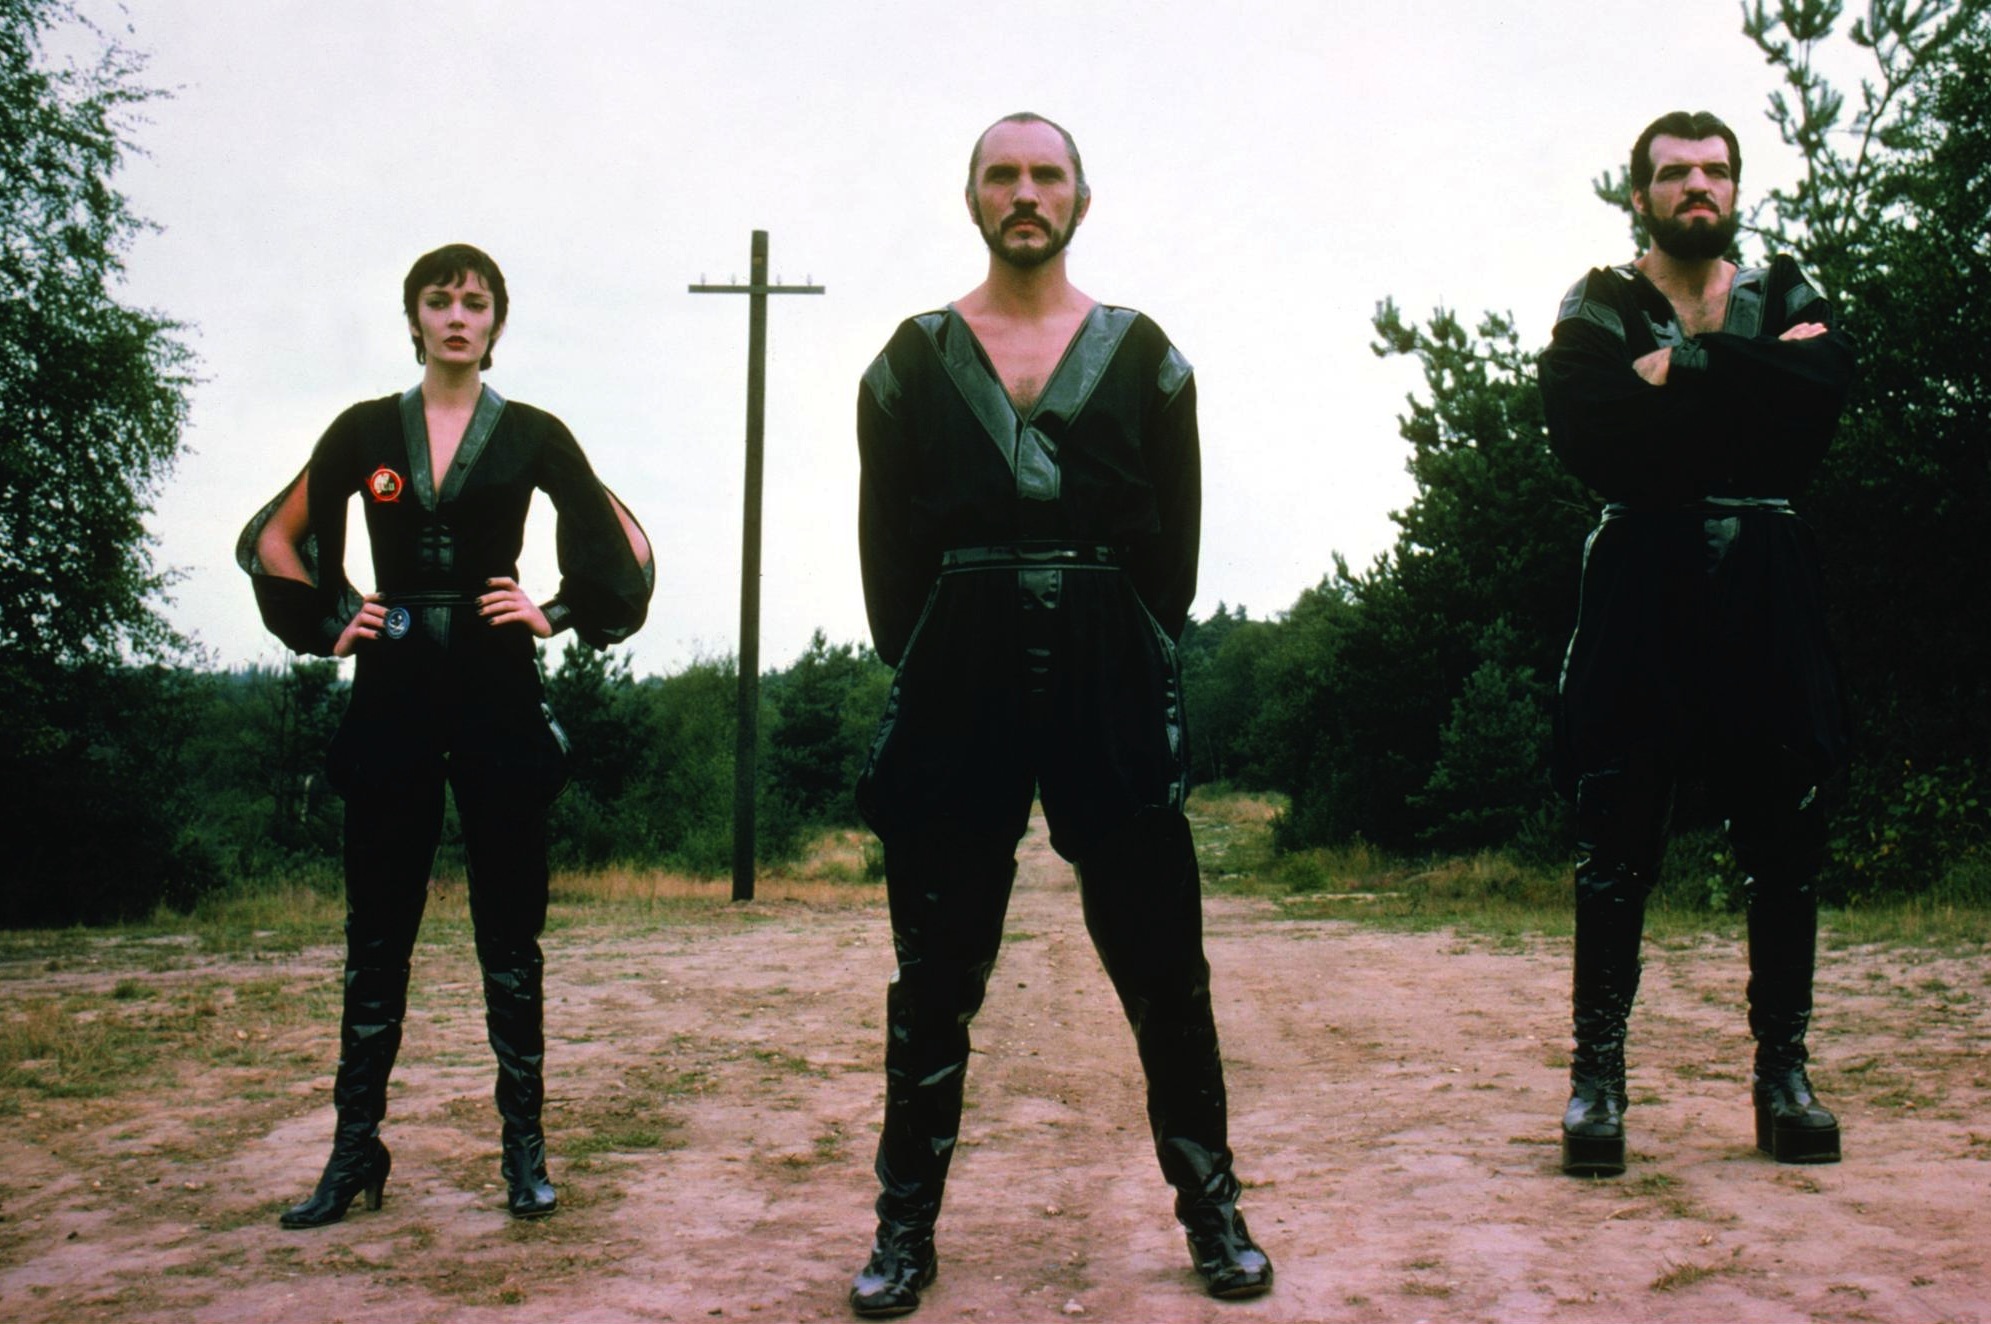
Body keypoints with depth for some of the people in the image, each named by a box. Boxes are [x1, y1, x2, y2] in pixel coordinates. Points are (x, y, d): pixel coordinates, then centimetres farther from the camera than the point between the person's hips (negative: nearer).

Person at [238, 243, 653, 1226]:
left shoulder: (532, 435, 4)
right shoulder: (365, 431, 8)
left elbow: (623, 549, 9)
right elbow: (275, 540, 16)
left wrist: (555, 614, -2)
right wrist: (329, 622, 4)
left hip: (497, 698, -1)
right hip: (393, 699, 2)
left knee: (510, 934, 2)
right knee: (376, 934, 5)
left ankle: (524, 1152, 9)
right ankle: (355, 1153, 13)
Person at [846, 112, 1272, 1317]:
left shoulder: (1144, 358, 8)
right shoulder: (914, 360, 8)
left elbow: (1175, 538, 6)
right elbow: (889, 543, 6)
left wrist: (1142, 666, -1)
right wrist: (919, 670, 0)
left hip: (1111, 675, 0)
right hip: (958, 674, 0)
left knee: (1163, 962, 3)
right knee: (937, 972, 4)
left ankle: (1212, 1210, 17)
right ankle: (906, 1228, 15)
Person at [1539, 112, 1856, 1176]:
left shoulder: (1787, 298, 15)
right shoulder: (1599, 310, 8)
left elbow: (1825, 392, -7)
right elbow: (1582, 427, -13)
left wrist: (1687, 365, -11)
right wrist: (1756, 384, -10)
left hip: (1768, 589, 3)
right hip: (1643, 588, -2)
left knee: (1787, 837, 3)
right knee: (1616, 839, -3)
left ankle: (1783, 1073, 13)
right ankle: (1597, 1074, 4)